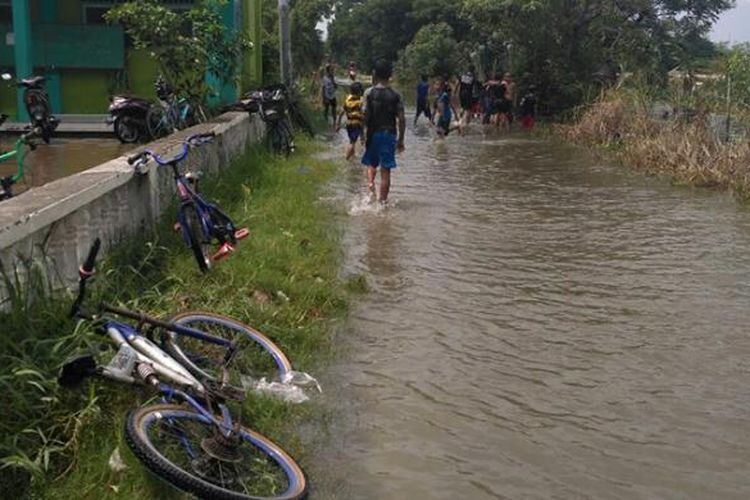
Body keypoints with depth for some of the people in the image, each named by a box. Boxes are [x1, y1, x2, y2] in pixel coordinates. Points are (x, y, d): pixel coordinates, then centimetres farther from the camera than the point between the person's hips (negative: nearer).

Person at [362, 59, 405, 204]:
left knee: (371, 164, 21)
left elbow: (365, 117, -11)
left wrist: (364, 136, -3)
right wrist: (401, 140, 5)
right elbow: (401, 119, -3)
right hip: (389, 134, 0)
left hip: (373, 134, 0)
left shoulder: (370, 93, -5)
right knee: (385, 170, 5)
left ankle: (370, 182, -6)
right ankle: (383, 201, 7)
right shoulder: (395, 96, -2)